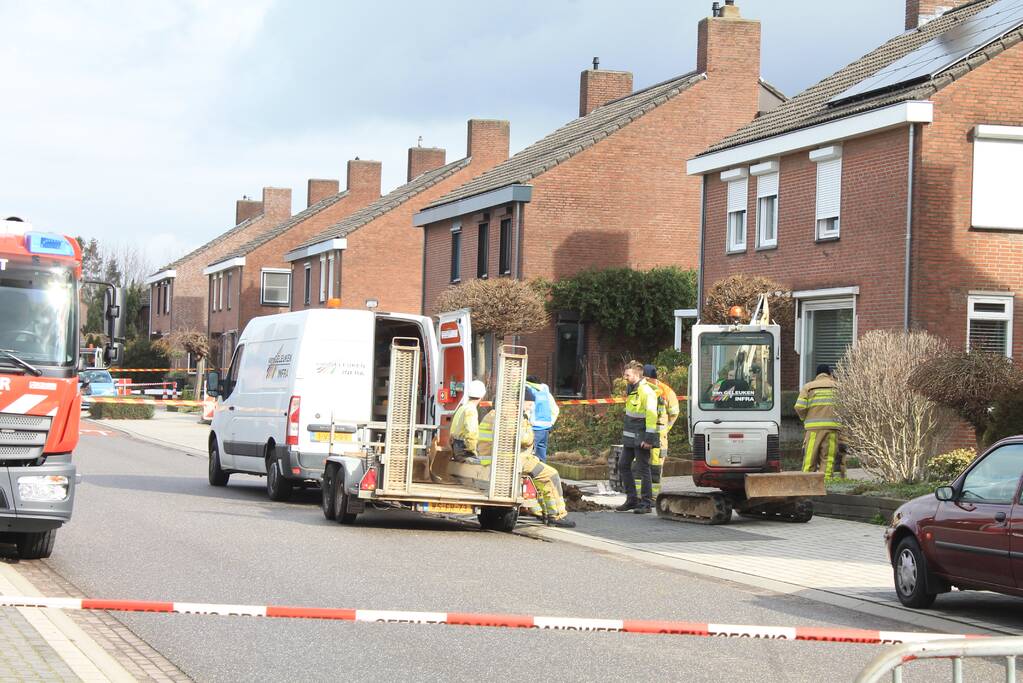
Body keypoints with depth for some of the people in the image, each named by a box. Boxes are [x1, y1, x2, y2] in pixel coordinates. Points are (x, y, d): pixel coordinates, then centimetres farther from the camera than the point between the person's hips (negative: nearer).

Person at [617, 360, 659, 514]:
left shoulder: (646, 391, -16)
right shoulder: (632, 389, 13)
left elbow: (651, 416, -20)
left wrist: (649, 438, -23)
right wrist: (625, 432, 20)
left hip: (641, 439, -10)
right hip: (630, 438, 10)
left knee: (643, 469, -4)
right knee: (623, 465, 11)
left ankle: (646, 503, 3)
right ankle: (632, 499, 18)